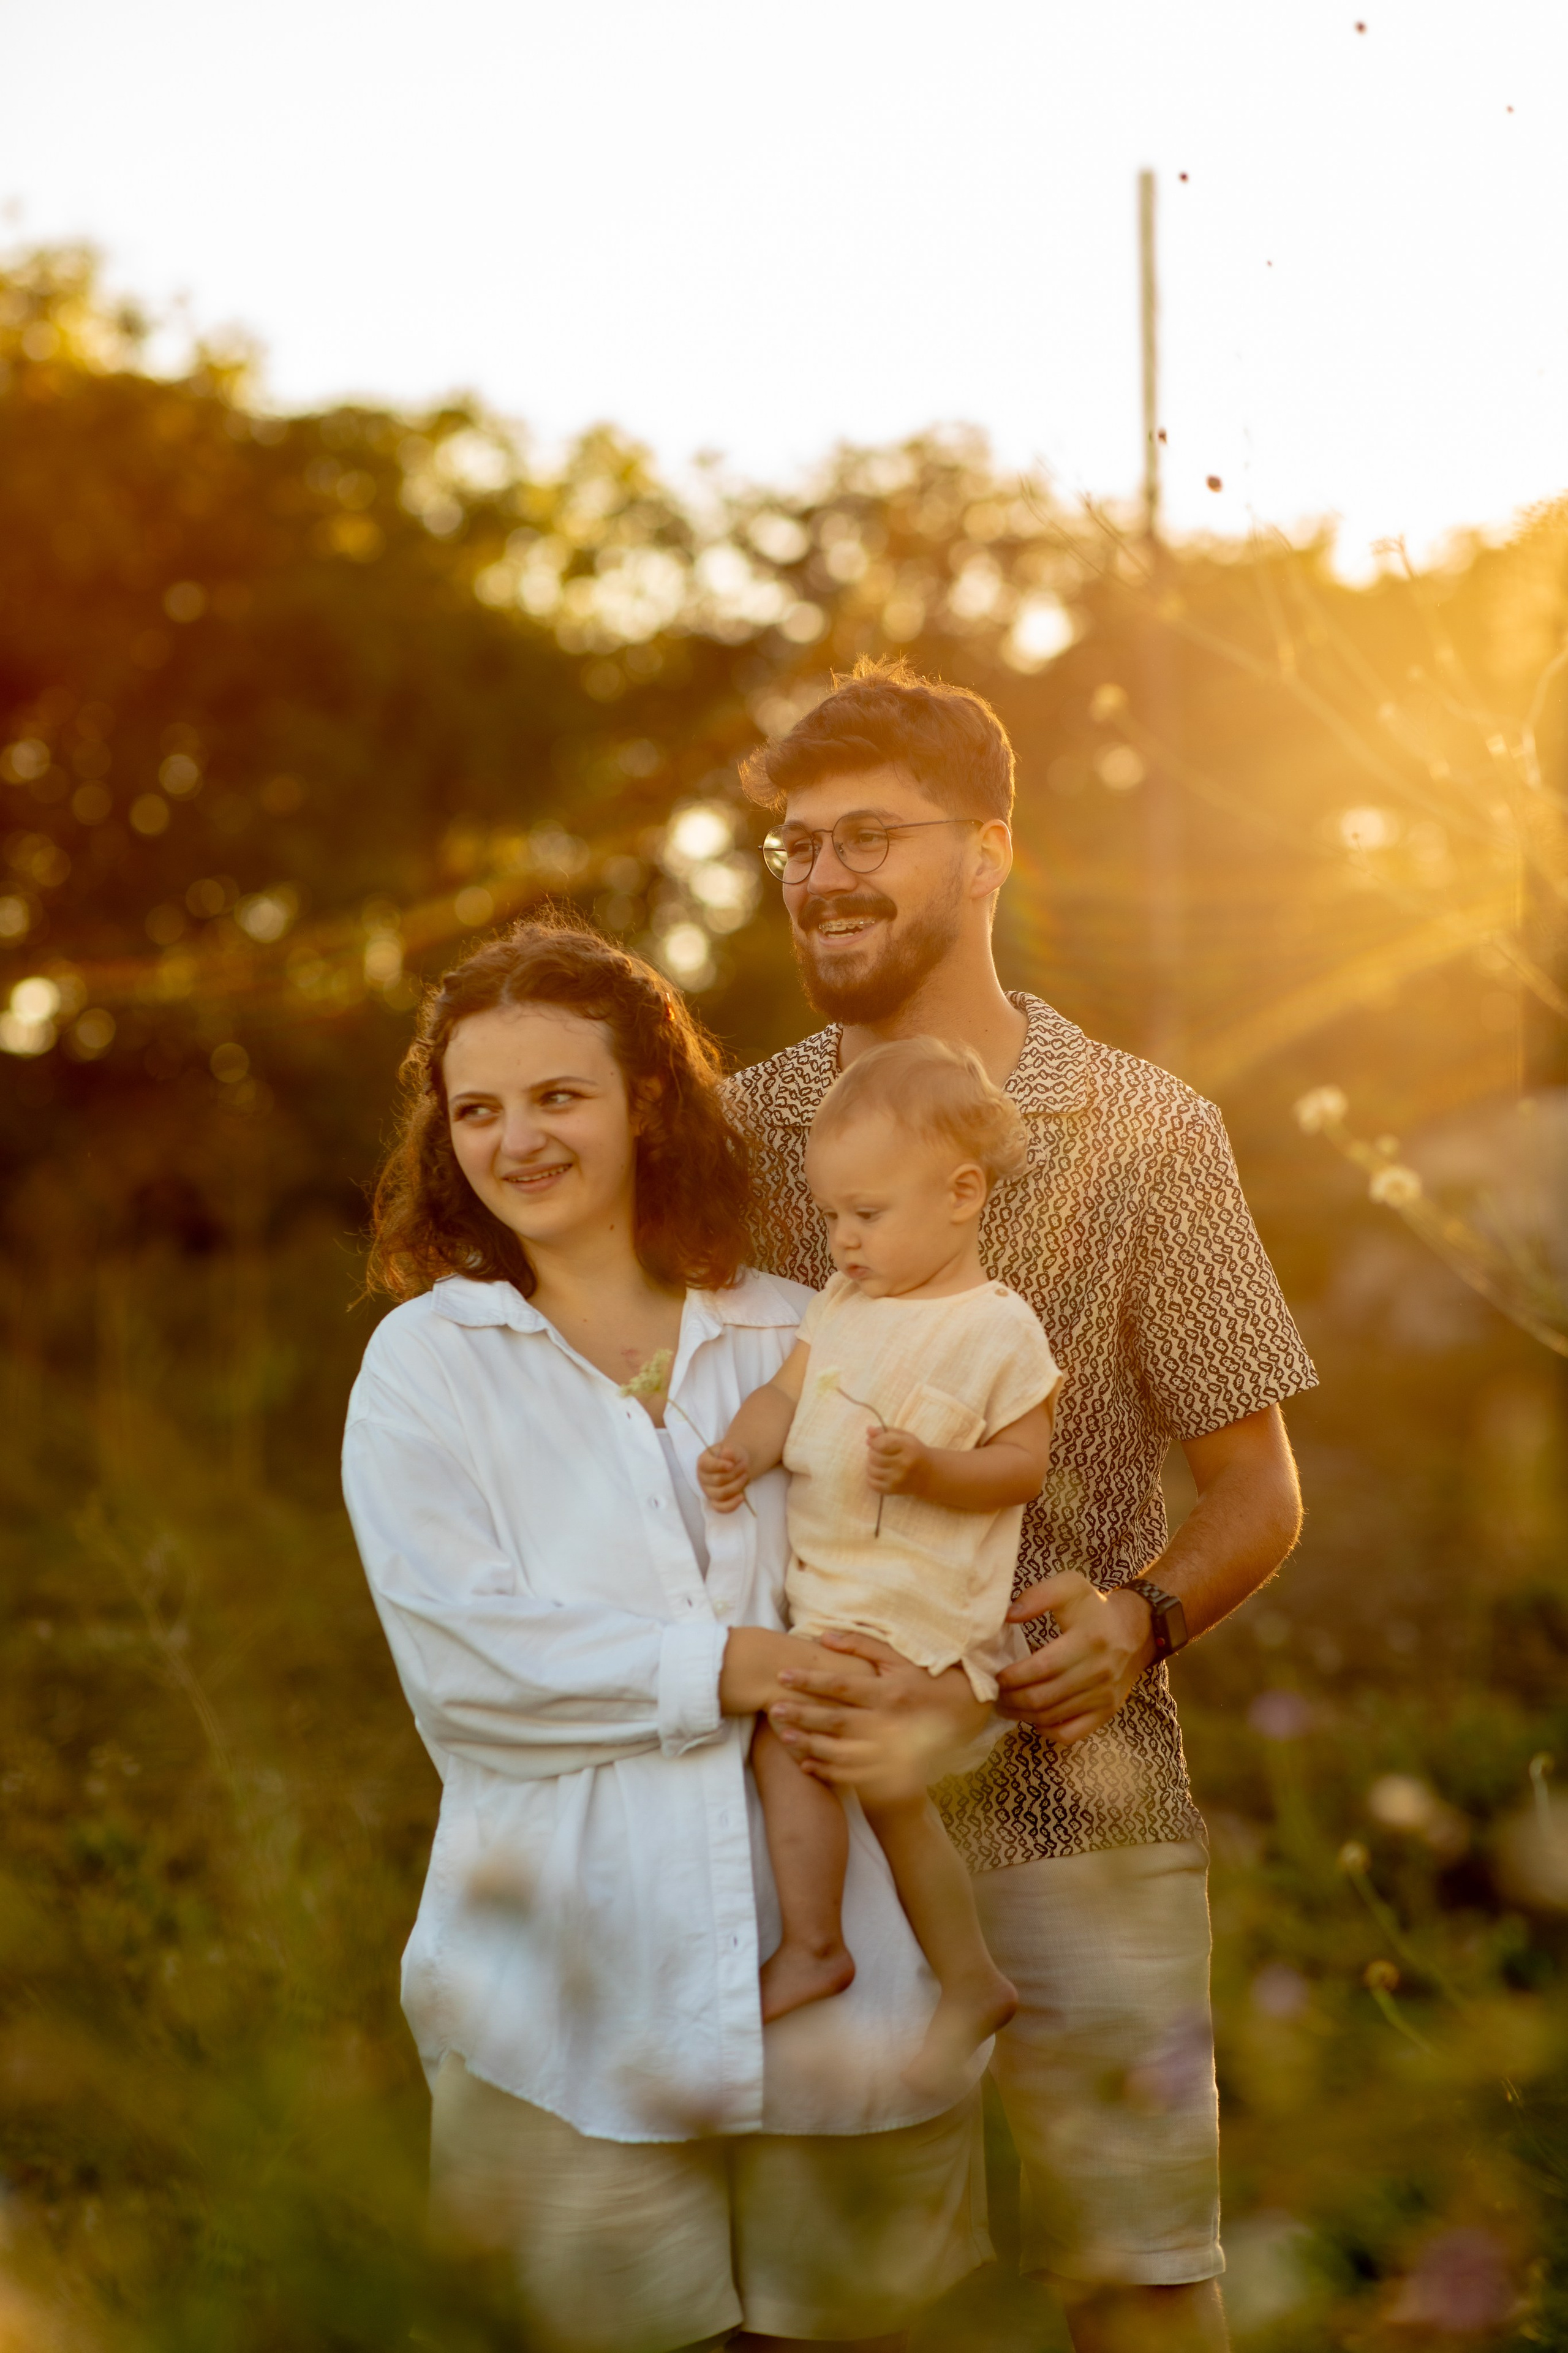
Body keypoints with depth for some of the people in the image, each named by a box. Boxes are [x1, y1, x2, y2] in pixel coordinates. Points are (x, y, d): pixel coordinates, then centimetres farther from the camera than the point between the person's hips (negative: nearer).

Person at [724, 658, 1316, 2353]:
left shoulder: (1148, 1135, -1)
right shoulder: (738, 1134, 4)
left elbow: (1256, 1488, 4)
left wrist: (1141, 1619, -17)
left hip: (1076, 1801, -1)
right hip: (800, 1806, 2)